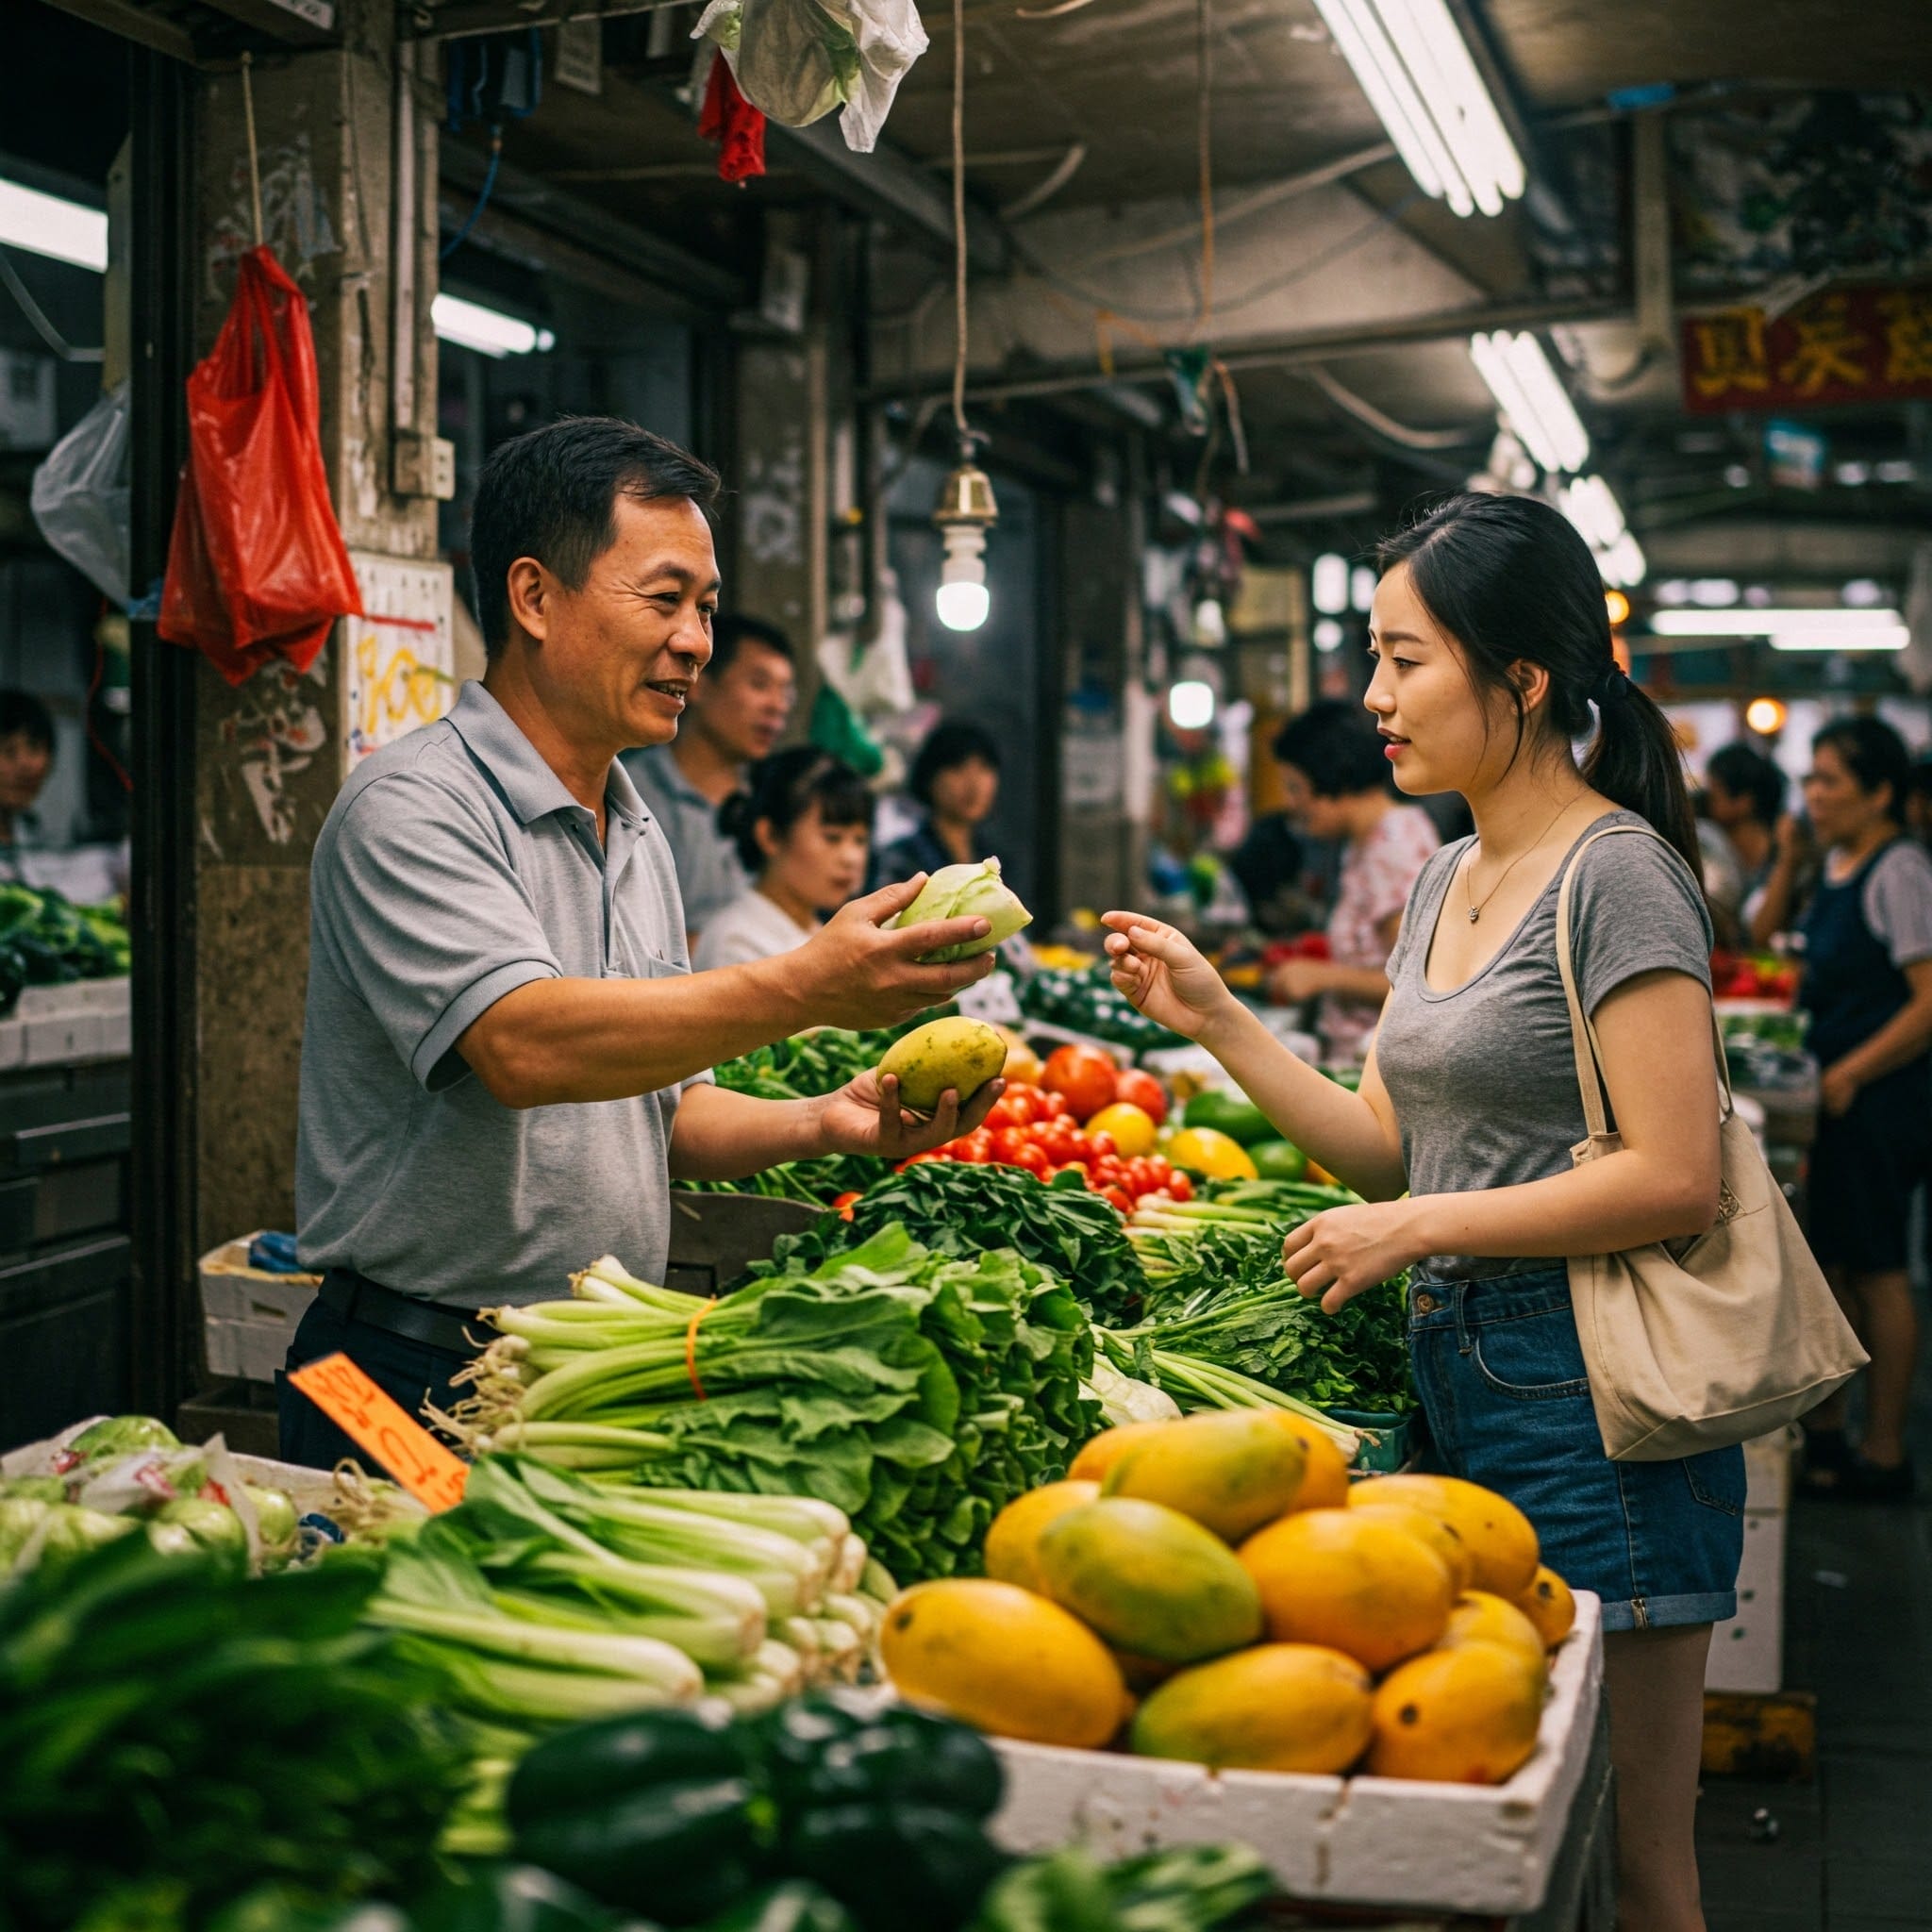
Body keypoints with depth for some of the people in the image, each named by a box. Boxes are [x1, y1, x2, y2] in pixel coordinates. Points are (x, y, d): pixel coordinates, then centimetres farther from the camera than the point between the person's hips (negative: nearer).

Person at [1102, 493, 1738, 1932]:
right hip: (1457, 1369, 8)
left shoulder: (1618, 873, -12)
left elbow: (1675, 1181, -19)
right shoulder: (1447, 882, 14)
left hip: (1588, 1395, -8)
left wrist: (1414, 1230, -14)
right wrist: (1213, 1018, 7)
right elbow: (1391, 1146, 15)